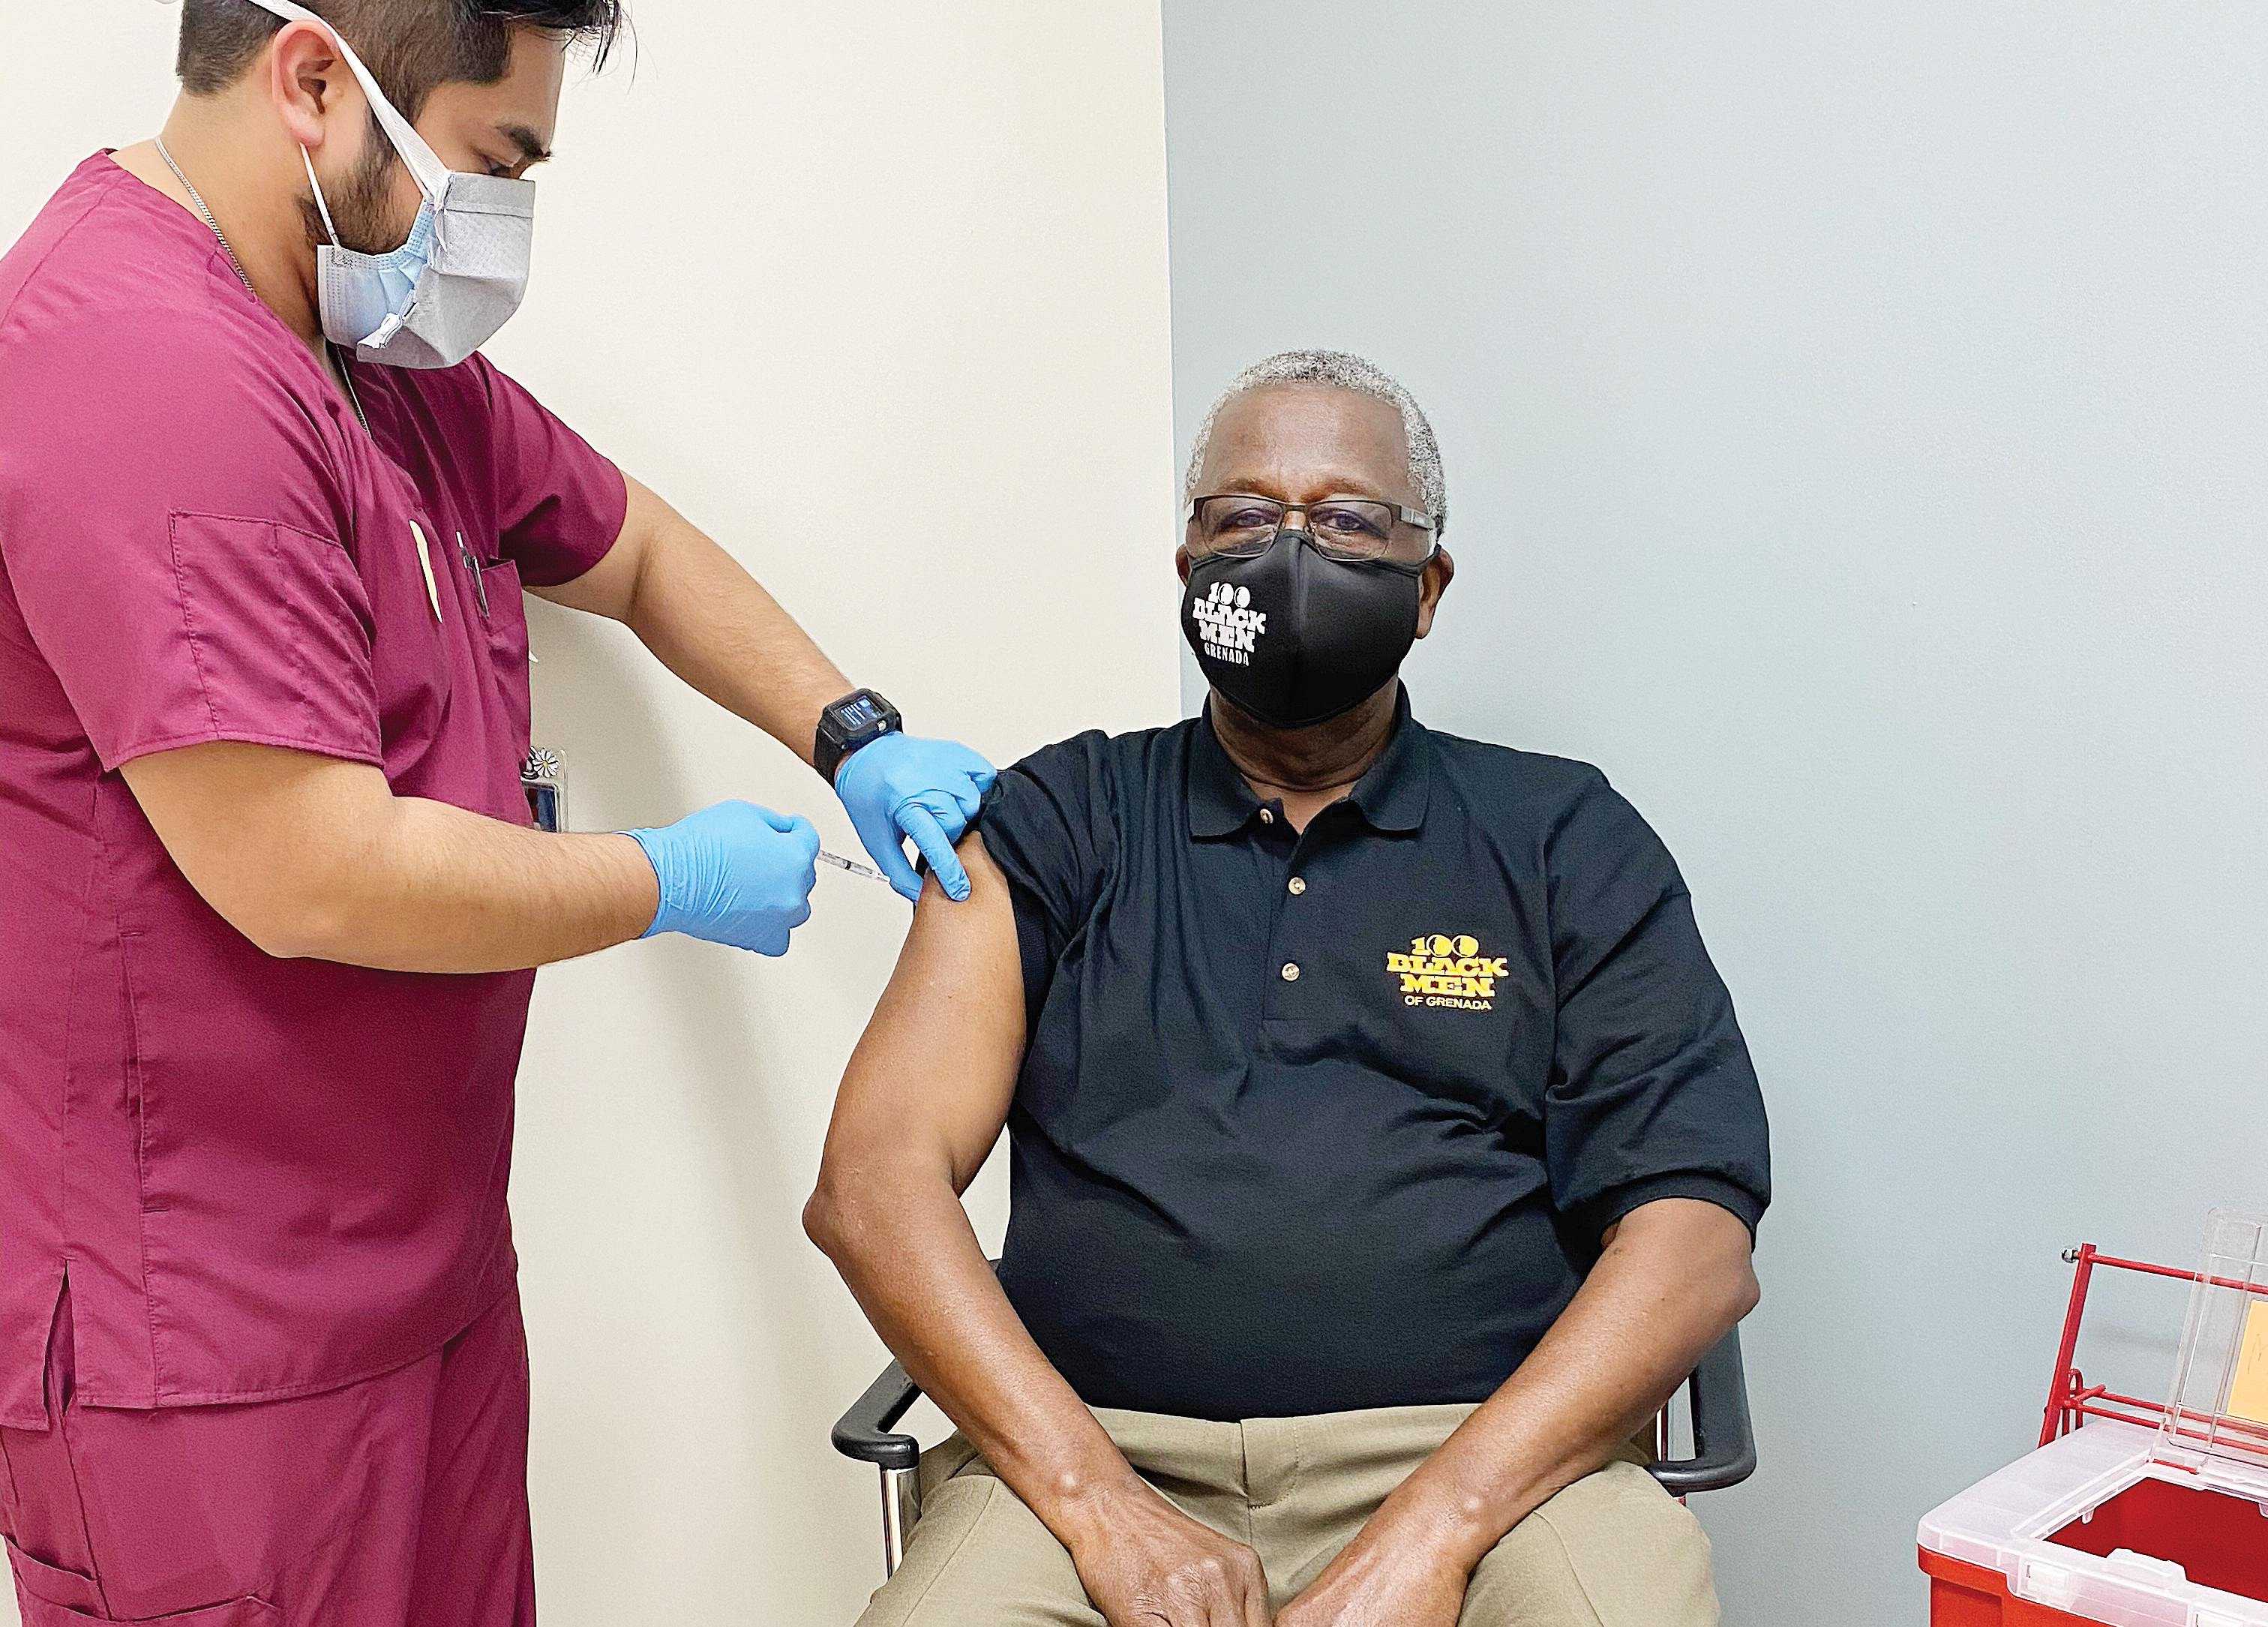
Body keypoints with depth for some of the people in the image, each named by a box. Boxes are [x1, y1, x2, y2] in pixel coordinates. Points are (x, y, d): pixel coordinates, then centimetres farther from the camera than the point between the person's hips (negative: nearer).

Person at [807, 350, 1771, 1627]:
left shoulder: (1567, 843, 11)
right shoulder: (1057, 826, 12)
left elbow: (1699, 1237, 0)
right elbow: (874, 1182, 1)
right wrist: (1101, 1504, -12)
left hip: (1485, 1460, 0)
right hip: (1099, 1457, 0)